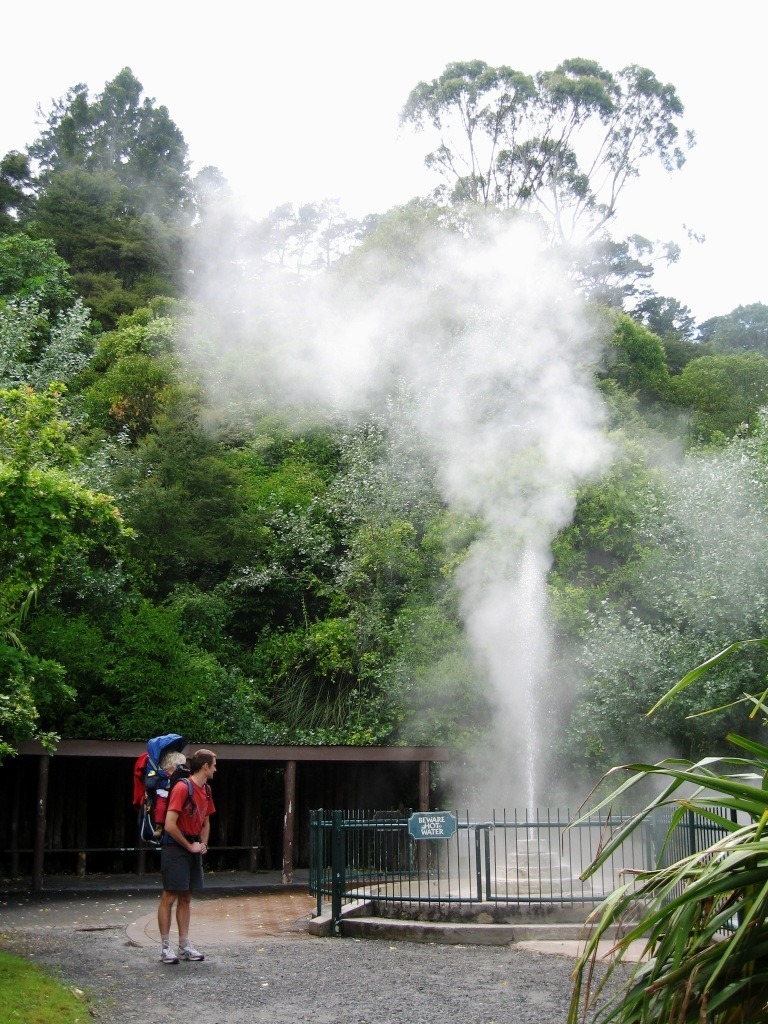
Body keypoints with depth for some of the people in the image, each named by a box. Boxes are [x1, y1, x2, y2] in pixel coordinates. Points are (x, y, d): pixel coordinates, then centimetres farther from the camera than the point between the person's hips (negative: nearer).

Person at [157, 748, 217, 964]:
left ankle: (184, 946, 16)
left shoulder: (206, 790, 9)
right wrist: (189, 846, -13)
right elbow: (170, 825, -23)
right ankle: (166, 948, 3)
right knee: (169, 897, -2)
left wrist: (203, 844, 4)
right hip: (175, 849, -8)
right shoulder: (182, 788, -18)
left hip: (193, 849, 8)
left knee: (186, 897, 11)